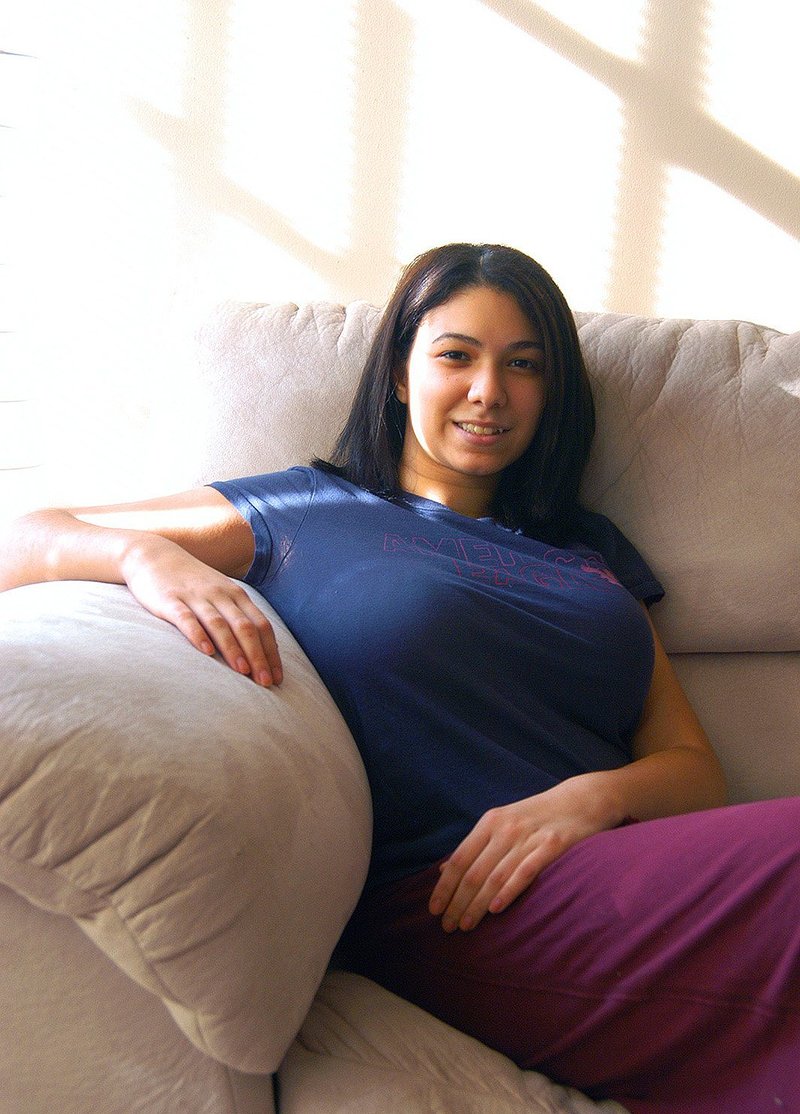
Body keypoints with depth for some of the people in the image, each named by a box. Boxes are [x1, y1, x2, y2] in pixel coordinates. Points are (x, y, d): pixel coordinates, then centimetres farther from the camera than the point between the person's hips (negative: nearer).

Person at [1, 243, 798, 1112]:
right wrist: (148, 555, -13)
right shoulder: (305, 510, 13)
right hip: (432, 902, -5)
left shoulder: (590, 551, 23)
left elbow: (695, 769, 15)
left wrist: (596, 795, -9)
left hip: (613, 872, 6)